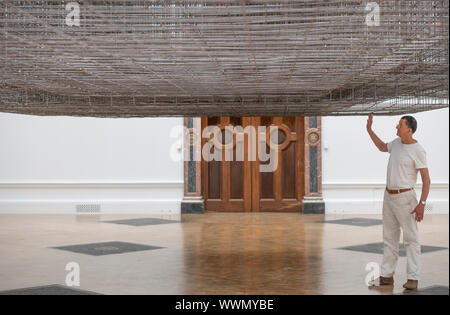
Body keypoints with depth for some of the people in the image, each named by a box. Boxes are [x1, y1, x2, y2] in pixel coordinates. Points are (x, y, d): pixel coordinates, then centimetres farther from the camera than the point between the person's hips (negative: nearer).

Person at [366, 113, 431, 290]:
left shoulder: (418, 151, -17)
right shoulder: (398, 142, 6)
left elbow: (426, 179, -17)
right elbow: (382, 148, 28)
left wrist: (422, 204, -25)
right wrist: (369, 129, 22)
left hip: (405, 197, -8)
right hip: (389, 196, 8)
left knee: (411, 238, -5)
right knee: (389, 237, 10)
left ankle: (413, 279, -3)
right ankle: (387, 276, 16)